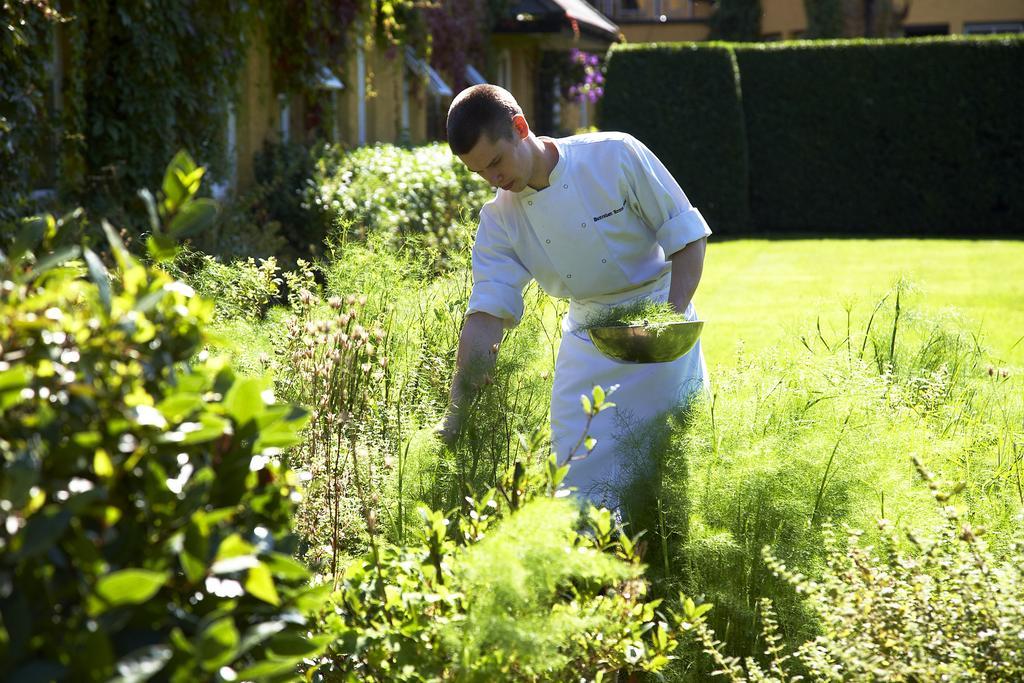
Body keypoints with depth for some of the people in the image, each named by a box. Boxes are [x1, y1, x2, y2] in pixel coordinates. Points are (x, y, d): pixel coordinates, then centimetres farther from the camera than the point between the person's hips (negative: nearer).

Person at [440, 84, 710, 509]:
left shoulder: (615, 156, -16)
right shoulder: (500, 221, -6)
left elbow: (688, 236, -10)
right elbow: (486, 313, -11)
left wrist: (673, 317, -21)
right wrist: (460, 404, -20)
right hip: (587, 343, 3)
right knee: (580, 472, -5)